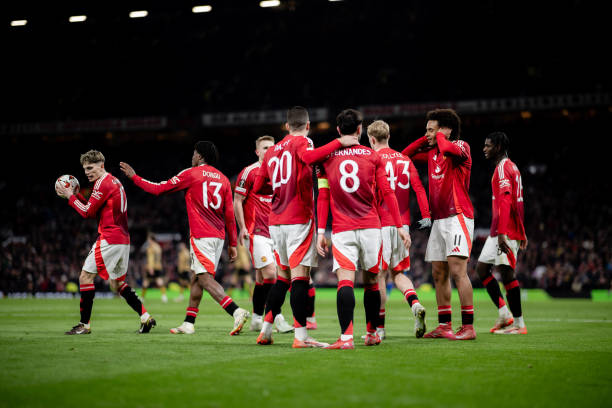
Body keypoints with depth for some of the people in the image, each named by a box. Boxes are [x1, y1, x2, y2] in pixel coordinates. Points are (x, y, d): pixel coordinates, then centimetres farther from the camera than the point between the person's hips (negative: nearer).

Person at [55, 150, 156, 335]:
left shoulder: (103, 182, -11)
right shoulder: (114, 181, 19)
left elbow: (88, 212, -12)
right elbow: (95, 211, 23)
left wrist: (70, 197, 0)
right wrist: (77, 195, 15)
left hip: (109, 239, -10)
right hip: (123, 239, 10)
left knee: (86, 276, -5)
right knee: (117, 283, 16)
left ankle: (84, 324, -3)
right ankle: (145, 317, 11)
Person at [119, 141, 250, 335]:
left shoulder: (191, 174, -3)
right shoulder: (223, 179, 12)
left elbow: (158, 189, 1)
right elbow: (230, 215, 10)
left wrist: (134, 177, 14)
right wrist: (232, 244, 14)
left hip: (201, 235, -7)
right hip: (218, 235, 7)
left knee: (206, 279, -12)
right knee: (197, 277, 15)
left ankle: (236, 311, -30)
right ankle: (188, 323, 18)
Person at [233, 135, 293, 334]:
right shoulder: (249, 172, -5)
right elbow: (237, 201, -5)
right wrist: (242, 228, -12)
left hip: (272, 233, 7)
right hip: (255, 232, -7)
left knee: (262, 277, 10)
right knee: (270, 273, -15)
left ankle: (257, 319, 16)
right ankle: (277, 317, -12)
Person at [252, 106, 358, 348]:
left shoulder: (272, 151, 18)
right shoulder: (301, 142, -2)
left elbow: (258, 188, 20)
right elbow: (310, 157, -27)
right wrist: (339, 143, -21)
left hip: (275, 221, 7)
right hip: (299, 219, -7)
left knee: (283, 275, 17)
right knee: (300, 275, -10)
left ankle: (266, 331, 18)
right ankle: (301, 336, -14)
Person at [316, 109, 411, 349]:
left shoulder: (327, 158, 6)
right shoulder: (373, 156, 6)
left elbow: (323, 198, 4)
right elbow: (387, 193, 4)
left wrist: (320, 232, 6)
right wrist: (399, 226, 7)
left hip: (342, 230, -1)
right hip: (371, 227, 1)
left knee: (345, 281, -11)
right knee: (371, 280, 13)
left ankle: (346, 337, -25)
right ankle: (372, 333, 22)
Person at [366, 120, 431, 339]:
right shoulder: (404, 159, 11)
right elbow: (418, 187, 4)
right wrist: (426, 214, 4)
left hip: (381, 224, -5)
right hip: (403, 223, 5)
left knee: (379, 274, 2)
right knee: (397, 272, 16)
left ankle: (380, 326, 5)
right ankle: (415, 303, -11)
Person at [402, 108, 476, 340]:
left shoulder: (461, 146, -6)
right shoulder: (432, 152, 16)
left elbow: (449, 149, -29)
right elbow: (405, 156, 25)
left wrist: (439, 136, -9)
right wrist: (424, 139, 14)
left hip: (457, 216, -9)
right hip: (438, 219, 9)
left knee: (457, 270, -15)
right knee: (438, 274, 8)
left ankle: (468, 327, -14)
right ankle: (444, 326, 14)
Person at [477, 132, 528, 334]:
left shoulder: (503, 167, -11)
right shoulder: (511, 167, 20)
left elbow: (505, 201, -21)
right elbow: (518, 202, 24)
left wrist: (502, 233, -26)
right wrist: (521, 232, 26)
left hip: (505, 231, -10)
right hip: (498, 231, 10)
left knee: (506, 272, -8)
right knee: (482, 267, 12)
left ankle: (519, 324, -5)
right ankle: (504, 314, 11)